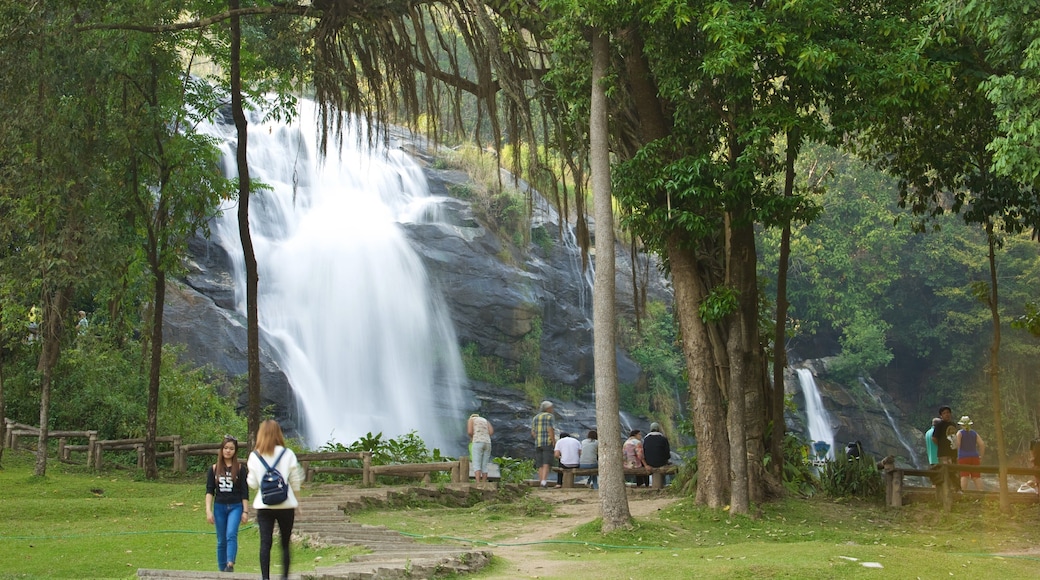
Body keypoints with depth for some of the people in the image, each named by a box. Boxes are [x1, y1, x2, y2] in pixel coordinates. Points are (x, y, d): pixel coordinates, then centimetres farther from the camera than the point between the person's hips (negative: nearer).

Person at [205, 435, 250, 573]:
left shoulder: (241, 468, 0)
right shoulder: (214, 469, 6)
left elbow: (245, 492, 1)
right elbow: (209, 491, 4)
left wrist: (245, 511, -3)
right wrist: (208, 511, -4)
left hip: (235, 506, -3)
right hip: (219, 507, 3)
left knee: (231, 535, -21)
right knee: (221, 541, 6)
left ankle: (230, 564, -32)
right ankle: (222, 570, 12)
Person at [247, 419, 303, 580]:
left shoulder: (254, 456, 0)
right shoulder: (287, 454, -2)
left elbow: (252, 484, 3)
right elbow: (295, 482, 1)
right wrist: (297, 503, 14)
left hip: (264, 505, 0)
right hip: (286, 505, 0)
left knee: (265, 543, 0)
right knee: (285, 543, 9)